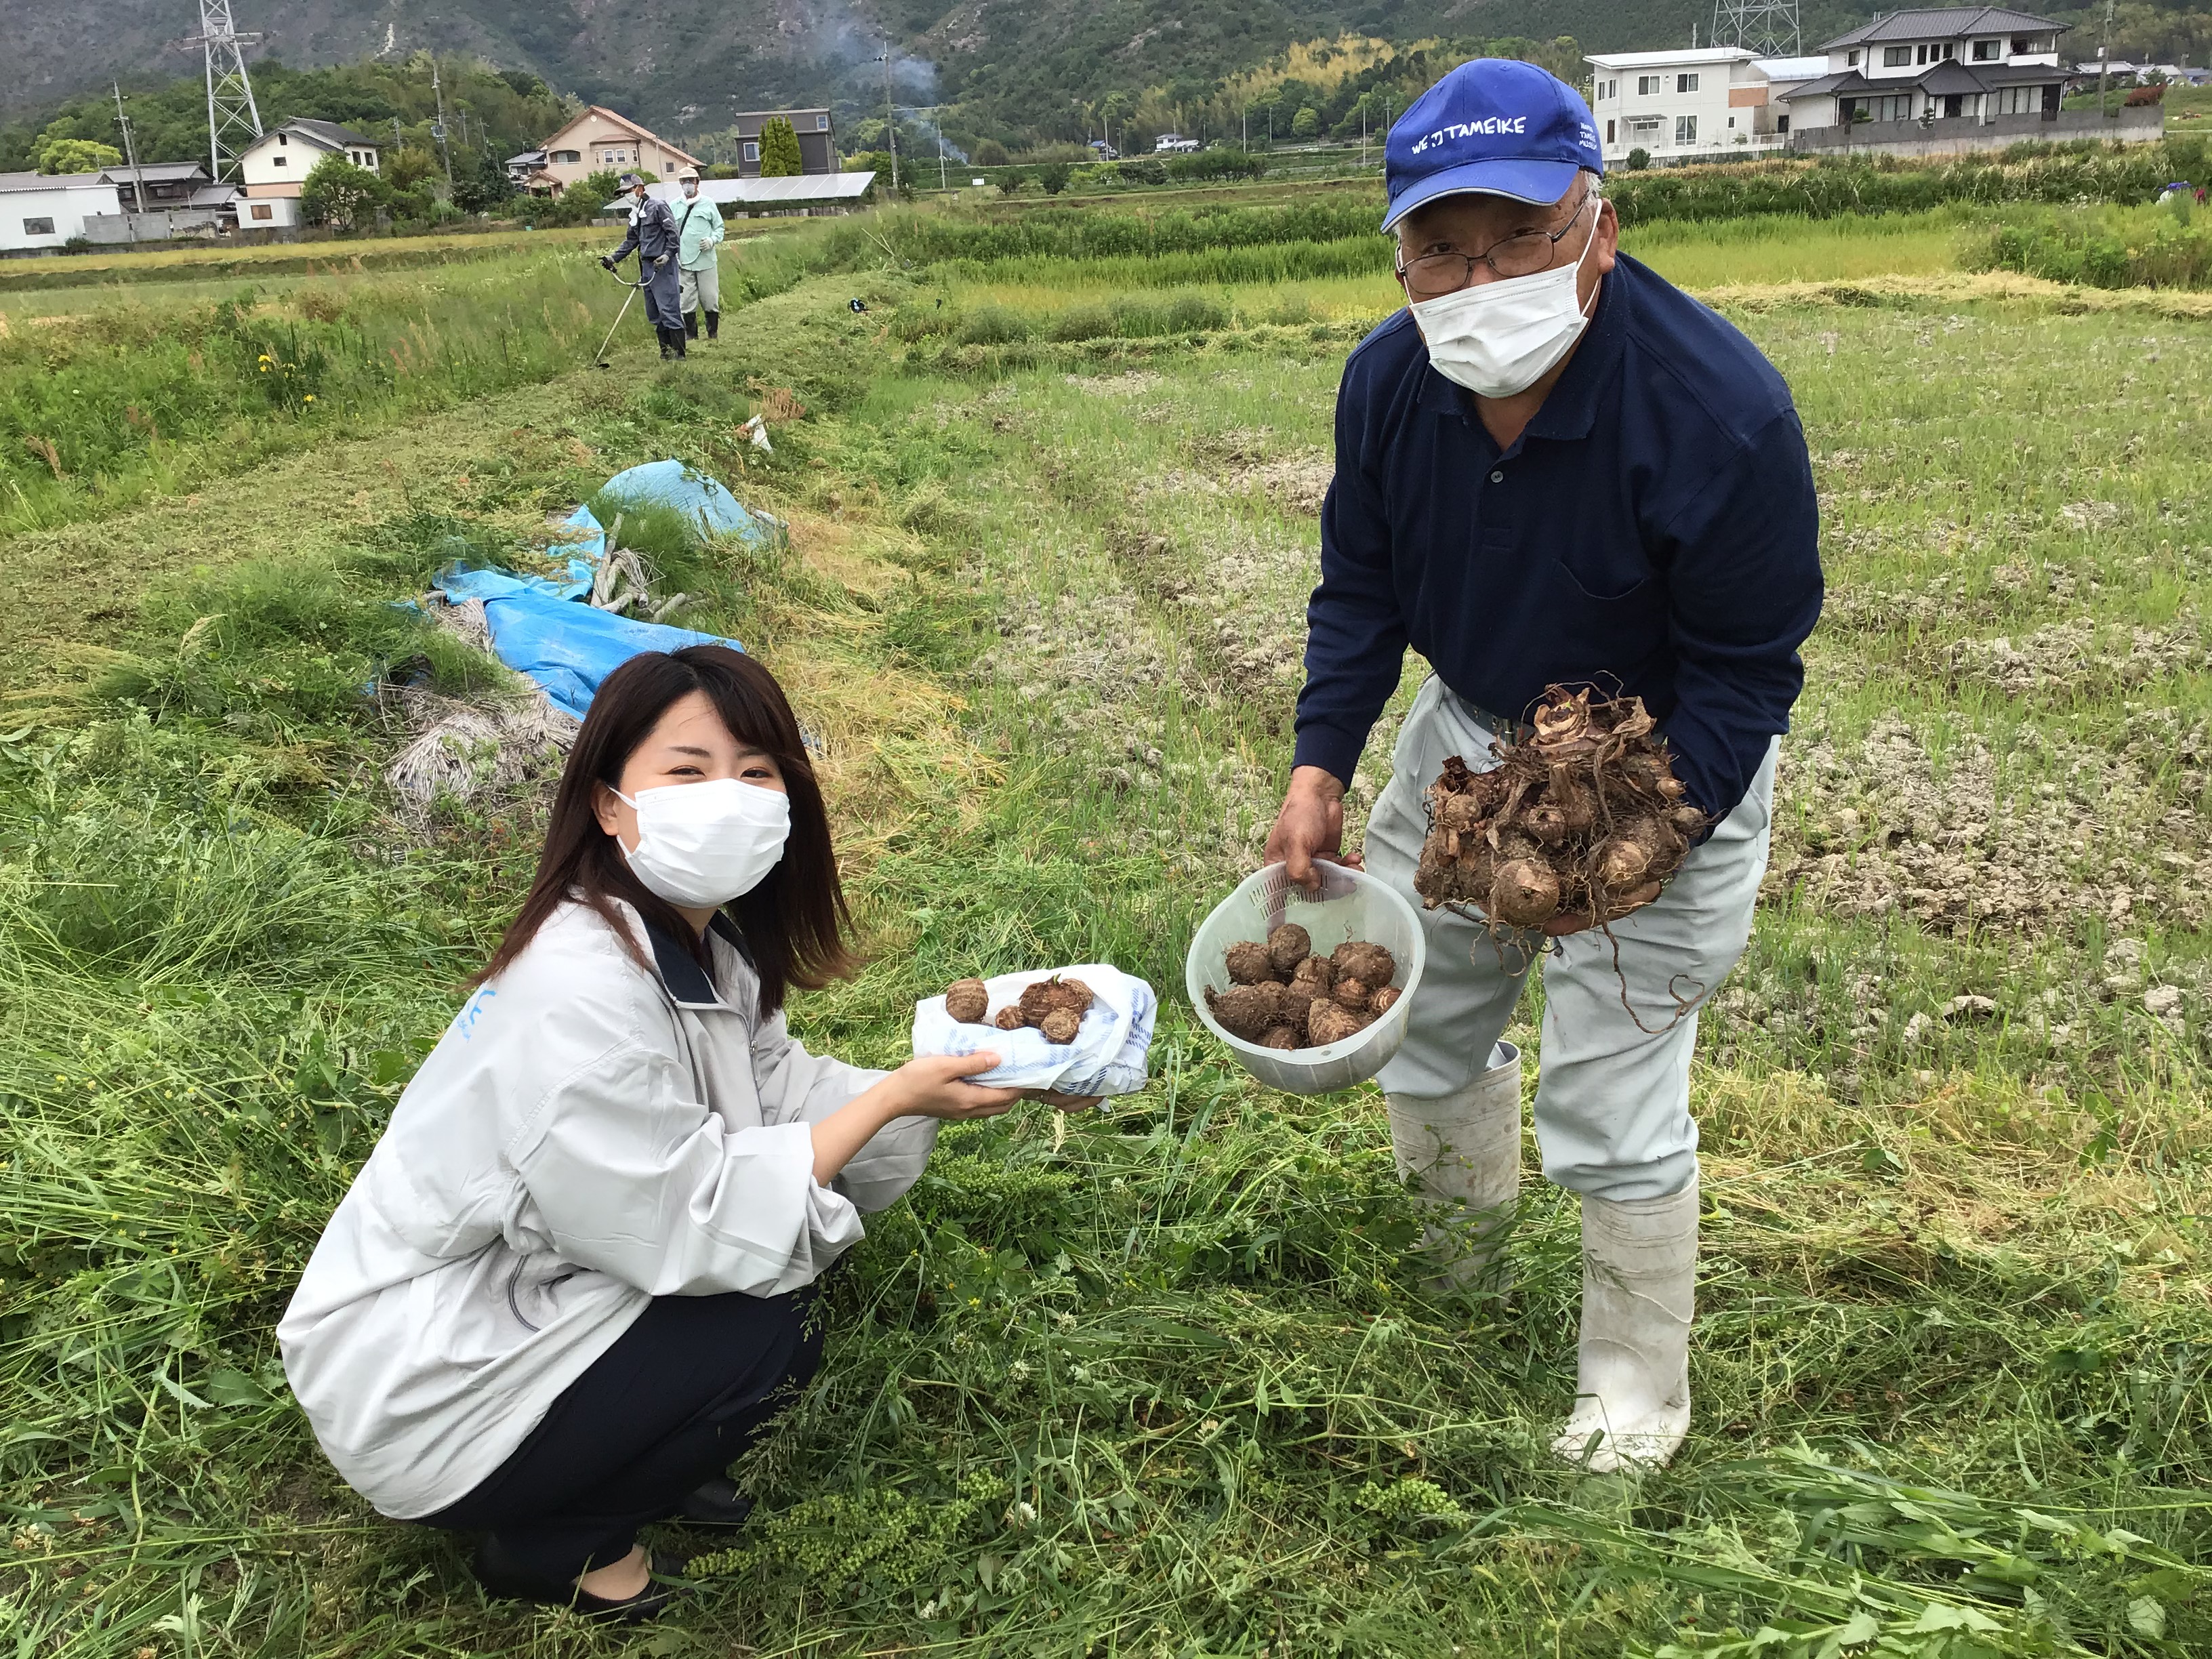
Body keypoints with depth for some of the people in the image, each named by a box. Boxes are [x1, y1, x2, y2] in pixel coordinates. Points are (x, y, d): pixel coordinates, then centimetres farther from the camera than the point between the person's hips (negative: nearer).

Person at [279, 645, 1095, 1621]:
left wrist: (945, 1082, -13)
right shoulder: (579, 994, -32)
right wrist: (891, 1099, -24)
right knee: (769, 1335, -16)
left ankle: (637, 1462, 16)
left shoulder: (703, 940, -3)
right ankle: (548, 1543, 6)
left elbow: (780, 1090, -1)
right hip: (421, 1394, -8)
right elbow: (689, 1226, -28)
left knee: (803, 1210, 1)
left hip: (521, 1294, 9)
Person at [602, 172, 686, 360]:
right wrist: (614, 258, 15)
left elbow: (673, 233, -12)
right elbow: (631, 240, 24)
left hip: (662, 266, -9)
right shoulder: (635, 213, 17)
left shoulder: (657, 206, -8)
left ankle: (678, 352, -9)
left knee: (668, 309, -11)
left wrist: (667, 255, -23)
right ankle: (666, 350, 16)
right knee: (653, 313, 10)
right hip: (647, 266, 9)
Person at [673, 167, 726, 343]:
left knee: (710, 297, 2)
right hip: (684, 261, 1)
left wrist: (712, 240, -9)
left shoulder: (708, 204, 6)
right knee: (687, 299, -1)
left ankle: (713, 332, 13)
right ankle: (690, 334, 8)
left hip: (706, 259, -1)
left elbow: (719, 227, 11)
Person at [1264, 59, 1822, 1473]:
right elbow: (1361, 587, 1)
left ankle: (1637, 1392, 24)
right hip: (1471, 731, 6)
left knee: (1610, 1107, -3)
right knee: (1417, 1011, 18)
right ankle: (1468, 1259, 48)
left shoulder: (1721, 413, -31)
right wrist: (1322, 768, -8)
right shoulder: (1389, 380, -14)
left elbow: (1746, 673, -22)